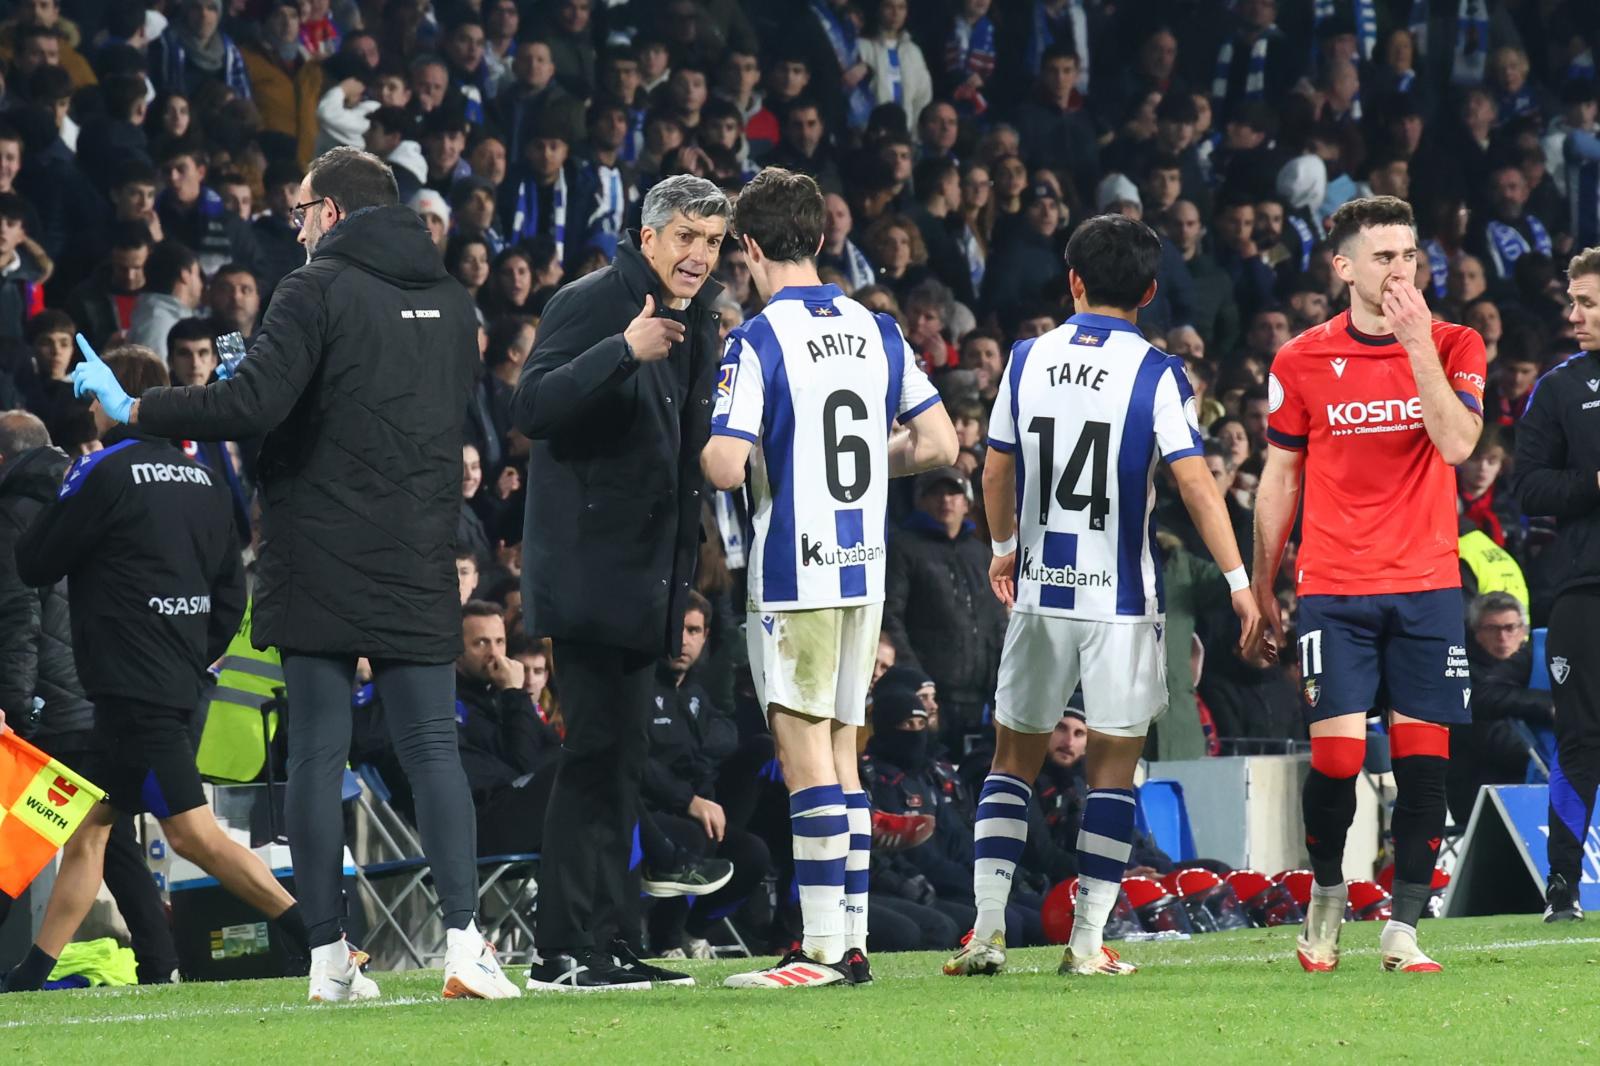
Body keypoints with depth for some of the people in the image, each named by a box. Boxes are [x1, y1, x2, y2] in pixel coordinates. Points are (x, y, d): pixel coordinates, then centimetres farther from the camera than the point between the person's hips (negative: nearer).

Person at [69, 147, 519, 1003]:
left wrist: (133, 409, -8)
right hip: (418, 570, 4)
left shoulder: (318, 291, -8)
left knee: (316, 755, 1)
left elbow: (251, 405, -18)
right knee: (432, 750, 3)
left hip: (319, 569, -4)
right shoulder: (450, 301, 12)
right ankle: (464, 941, -11)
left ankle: (328, 956, 0)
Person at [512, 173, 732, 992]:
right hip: (591, 570, -9)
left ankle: (595, 943, 15)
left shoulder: (694, 324, 17)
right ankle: (562, 950, -10)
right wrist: (623, 351, -34)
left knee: (617, 760, 11)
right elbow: (532, 408, -24)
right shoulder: (590, 305, -11)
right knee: (597, 753, -11)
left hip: (647, 576, 9)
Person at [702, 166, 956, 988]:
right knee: (841, 759, 12)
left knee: (807, 759, -6)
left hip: (794, 572, -7)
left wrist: (701, 440, 3)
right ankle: (851, 942, 12)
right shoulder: (877, 331, 8)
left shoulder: (758, 341, -12)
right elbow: (939, 443, 10)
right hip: (863, 571, 7)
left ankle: (821, 947, -9)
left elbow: (726, 467, -19)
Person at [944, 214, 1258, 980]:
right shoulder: (1155, 374, -8)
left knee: (1014, 754, 12)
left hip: (1040, 591, 3)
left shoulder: (1028, 361, 3)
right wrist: (1239, 582, -8)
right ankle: (1088, 941, 1)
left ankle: (987, 929, 2)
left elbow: (996, 472, 11)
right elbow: (1196, 486, -13)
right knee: (1112, 765, 5)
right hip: (1120, 599, -3)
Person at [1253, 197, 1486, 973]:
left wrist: (1418, 344, -19)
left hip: (1427, 588, 1)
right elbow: (1280, 478, 10)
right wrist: (1261, 587, 9)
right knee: (1337, 758, -9)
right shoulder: (1302, 361, 2)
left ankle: (1403, 929, 4)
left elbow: (1457, 443, -14)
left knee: (1423, 762, -3)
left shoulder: (1453, 347, 3)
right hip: (1334, 589, -1)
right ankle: (1325, 893, 16)